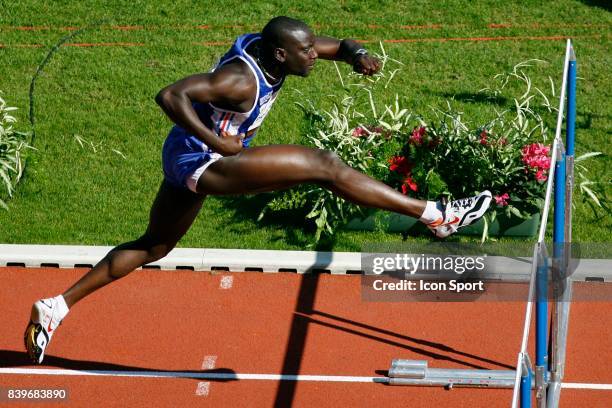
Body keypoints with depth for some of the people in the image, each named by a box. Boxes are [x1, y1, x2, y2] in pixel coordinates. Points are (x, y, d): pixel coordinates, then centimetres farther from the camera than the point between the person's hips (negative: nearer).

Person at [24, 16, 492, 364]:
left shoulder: (269, 47, -3)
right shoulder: (240, 79, -28)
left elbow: (337, 44, 7)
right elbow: (170, 96, -34)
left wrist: (358, 54, -14)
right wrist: (213, 139, -34)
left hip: (187, 161, 10)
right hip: (202, 162, -10)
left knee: (151, 248, 23)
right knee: (324, 165, -17)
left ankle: (55, 307, 24)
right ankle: (435, 214, -17)